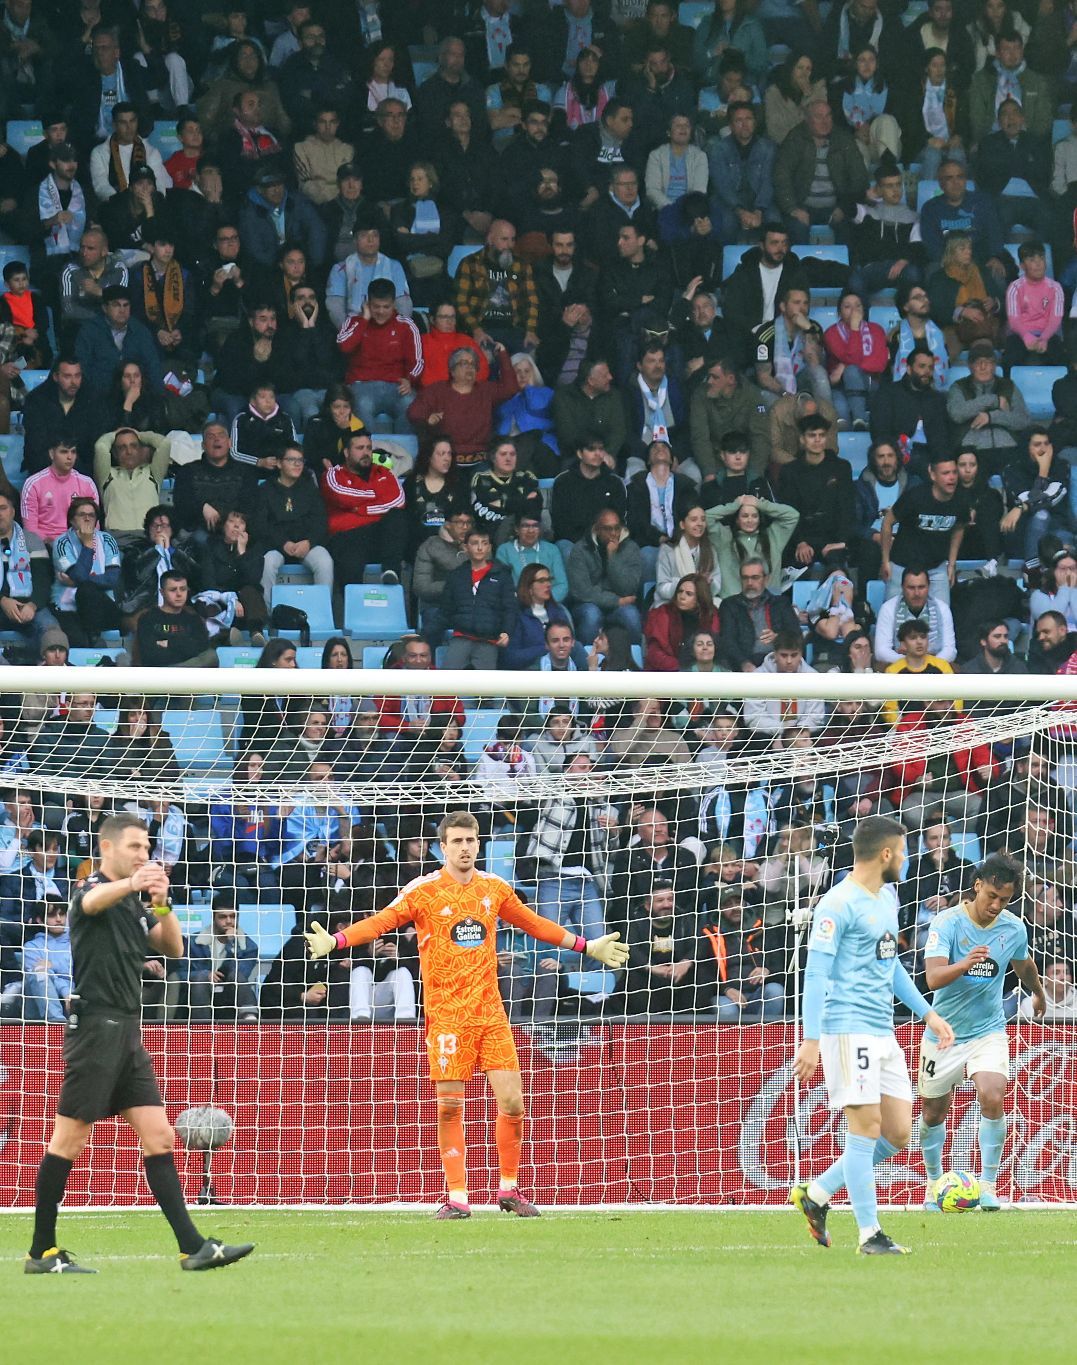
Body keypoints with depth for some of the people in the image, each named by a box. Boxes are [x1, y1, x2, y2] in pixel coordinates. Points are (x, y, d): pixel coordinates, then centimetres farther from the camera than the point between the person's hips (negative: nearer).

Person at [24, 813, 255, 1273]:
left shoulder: (136, 904, 17)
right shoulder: (94, 890, -7)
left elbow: (173, 947, 10)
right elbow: (94, 901, -32)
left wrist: (162, 904, -10)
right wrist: (133, 883, -54)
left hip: (127, 1033, 8)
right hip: (95, 1025, -8)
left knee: (158, 1138, 2)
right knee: (68, 1141, -4)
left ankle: (193, 1247, 0)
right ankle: (42, 1252, 2)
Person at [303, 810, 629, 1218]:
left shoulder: (494, 888, 10)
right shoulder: (424, 890, -2)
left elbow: (534, 924, 23)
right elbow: (380, 922, -9)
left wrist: (586, 945, 28)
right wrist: (335, 940, -24)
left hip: (490, 1011, 3)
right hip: (446, 1013, -3)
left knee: (511, 1100, -3)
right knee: (449, 1106, -4)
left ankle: (509, 1190, 14)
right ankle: (457, 1197, 5)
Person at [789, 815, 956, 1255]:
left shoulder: (887, 898, 16)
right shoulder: (838, 905, -12)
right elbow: (816, 973, -14)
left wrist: (928, 1014, 24)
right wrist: (811, 1040, -19)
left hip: (883, 1033, 9)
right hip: (849, 1029, -9)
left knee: (898, 1134, 6)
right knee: (866, 1128, -9)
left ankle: (815, 1194, 17)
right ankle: (870, 1235, -5)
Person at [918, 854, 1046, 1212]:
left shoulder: (1013, 928, -5)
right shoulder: (947, 923, -17)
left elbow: (1024, 965, 18)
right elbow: (933, 978, -29)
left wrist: (1039, 995, 36)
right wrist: (964, 964, -49)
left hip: (988, 1031, 1)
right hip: (944, 1032, -1)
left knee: (992, 1097, -22)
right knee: (933, 1112, 10)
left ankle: (987, 1186, -10)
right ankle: (934, 1182, 35)